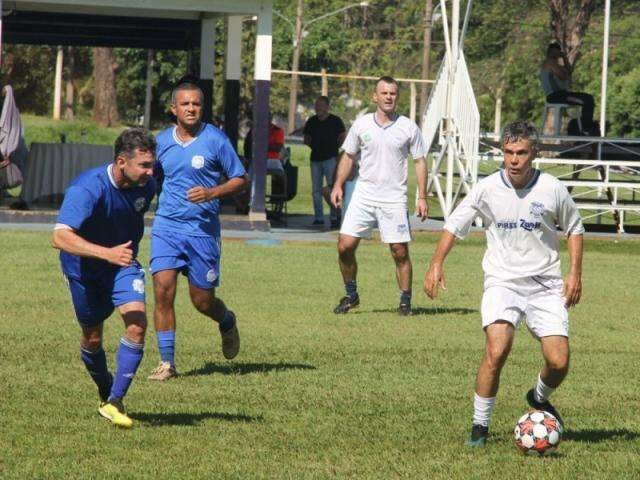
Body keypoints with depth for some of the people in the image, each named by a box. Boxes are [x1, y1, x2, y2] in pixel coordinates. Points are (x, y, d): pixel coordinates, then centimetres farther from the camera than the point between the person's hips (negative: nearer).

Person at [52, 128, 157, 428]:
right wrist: (106, 253, -55)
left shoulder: (146, 186, -13)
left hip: (122, 265, 3)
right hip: (84, 268, -3)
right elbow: (60, 237, -45)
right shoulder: (87, 188, -32)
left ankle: (114, 402, -12)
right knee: (92, 338, 7)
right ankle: (106, 394, 36)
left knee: (137, 323, -19)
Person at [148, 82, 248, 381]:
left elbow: (240, 179, -2)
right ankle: (167, 362, -4)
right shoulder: (162, 141, 7)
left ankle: (227, 323, 41)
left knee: (202, 300, 4)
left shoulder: (215, 140, -5)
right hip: (166, 225, 3)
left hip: (203, 229, -2)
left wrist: (212, 193, -17)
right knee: (163, 290, -12)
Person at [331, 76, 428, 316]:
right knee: (345, 246, -5)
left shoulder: (409, 127, 0)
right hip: (364, 195, 2)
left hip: (394, 199, -2)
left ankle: (405, 302, 9)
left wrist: (422, 197, -1)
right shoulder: (361, 125, 5)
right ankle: (351, 296, 12)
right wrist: (338, 185, 4)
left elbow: (420, 162, 5)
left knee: (400, 252, -4)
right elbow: (348, 157, 15)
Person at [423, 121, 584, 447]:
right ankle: (480, 425, -7)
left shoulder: (552, 189, -5)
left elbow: (574, 228, 11)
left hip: (545, 285, 1)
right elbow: (454, 224, 5)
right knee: (496, 351, -23)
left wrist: (575, 273, 4)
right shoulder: (487, 189, -5)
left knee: (558, 363, -8)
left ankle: (539, 398, 28)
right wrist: (436, 264, -6)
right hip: (502, 282, -1)